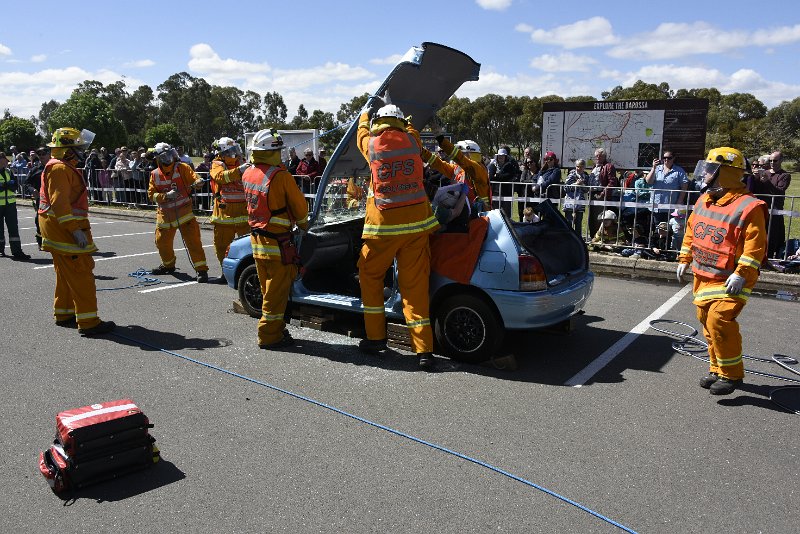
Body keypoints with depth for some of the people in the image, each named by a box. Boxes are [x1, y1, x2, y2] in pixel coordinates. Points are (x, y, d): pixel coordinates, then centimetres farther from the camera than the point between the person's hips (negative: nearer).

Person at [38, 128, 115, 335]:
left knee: (66, 274, 18)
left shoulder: (65, 168, 18)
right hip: (64, 229, -11)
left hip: (61, 229, 11)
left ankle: (63, 315, 28)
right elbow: (59, 203, -24)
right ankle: (88, 322, -11)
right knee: (81, 273, -11)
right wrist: (75, 229, -28)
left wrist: (80, 225, 25)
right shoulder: (59, 169, -15)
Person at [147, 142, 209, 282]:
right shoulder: (155, 175, 2)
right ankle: (168, 264, 42)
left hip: (184, 212, -4)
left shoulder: (182, 168, -5)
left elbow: (193, 179, -13)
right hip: (165, 215, 4)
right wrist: (166, 196, -18)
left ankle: (201, 269, -8)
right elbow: (151, 195, -1)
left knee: (193, 240, -12)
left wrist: (198, 182, -37)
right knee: (162, 242, 16)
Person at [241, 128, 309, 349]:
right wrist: (303, 226, 11)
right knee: (277, 291, 2)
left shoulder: (248, 174, 4)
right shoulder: (280, 176, -18)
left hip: (256, 238, 8)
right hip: (277, 242, -8)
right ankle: (269, 336, 8)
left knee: (269, 289, 17)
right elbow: (299, 206, -8)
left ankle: (275, 329, 27)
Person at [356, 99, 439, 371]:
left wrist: (368, 110, 42)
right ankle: (424, 350, 2)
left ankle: (375, 337, 22)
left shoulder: (372, 145, -2)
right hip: (416, 224, 2)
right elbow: (410, 128, 29)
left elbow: (362, 131, 23)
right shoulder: (412, 141, 3)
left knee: (370, 276, 18)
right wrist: (392, 110, 45)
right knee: (416, 285, 4)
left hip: (384, 225, -2)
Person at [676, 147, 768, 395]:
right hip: (703, 276, 8)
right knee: (707, 321, 12)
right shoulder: (703, 201, 9)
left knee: (719, 321, -17)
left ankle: (732, 373, 0)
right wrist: (685, 260, 17)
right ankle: (717, 369, 27)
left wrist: (741, 274, -23)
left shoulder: (748, 207, -16)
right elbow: (691, 231, 19)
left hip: (730, 280, -8)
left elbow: (755, 245, -18)